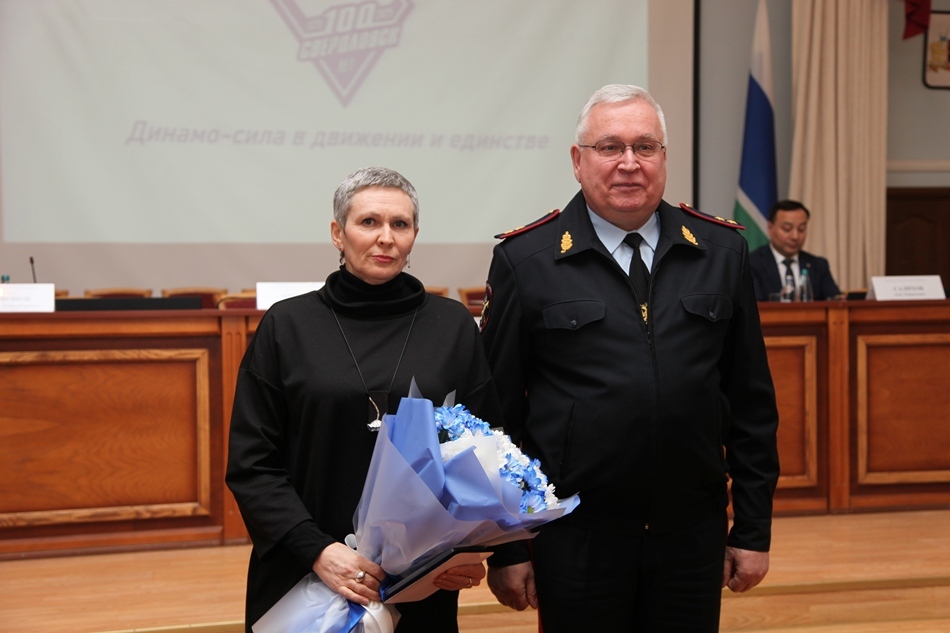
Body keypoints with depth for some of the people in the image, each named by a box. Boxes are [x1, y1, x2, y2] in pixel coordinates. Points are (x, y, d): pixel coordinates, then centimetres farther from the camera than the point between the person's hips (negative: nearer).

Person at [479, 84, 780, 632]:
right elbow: (498, 411, -2)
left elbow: (752, 401, 7)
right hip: (575, 541, -2)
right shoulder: (525, 261, -4)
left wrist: (754, 529, 6)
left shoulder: (722, 251, 4)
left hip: (694, 539, 3)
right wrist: (506, 549, -2)